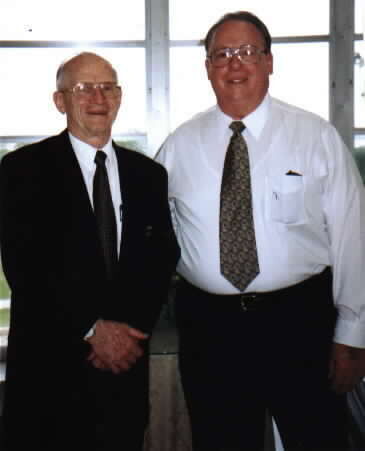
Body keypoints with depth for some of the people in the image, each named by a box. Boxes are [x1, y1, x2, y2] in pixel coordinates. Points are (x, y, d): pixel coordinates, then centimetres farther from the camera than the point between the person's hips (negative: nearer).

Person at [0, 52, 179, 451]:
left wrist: (131, 331, -9)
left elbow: (161, 261, 5)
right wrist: (92, 329, -14)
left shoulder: (148, 174, 9)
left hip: (125, 361, 3)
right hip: (49, 362, -3)